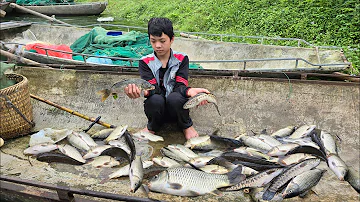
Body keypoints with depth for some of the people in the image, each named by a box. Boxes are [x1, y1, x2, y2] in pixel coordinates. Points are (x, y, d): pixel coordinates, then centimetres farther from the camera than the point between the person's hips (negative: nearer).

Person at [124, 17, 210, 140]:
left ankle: (186, 125, -1)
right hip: (157, 107, 1)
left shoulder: (181, 59, -2)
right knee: (155, 99, -34)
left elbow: (180, 85, -13)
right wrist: (142, 91, -41)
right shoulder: (145, 62, -2)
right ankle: (152, 127, 1)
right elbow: (153, 87, -15)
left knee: (175, 97, -34)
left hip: (175, 110, 0)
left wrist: (190, 91, -39)